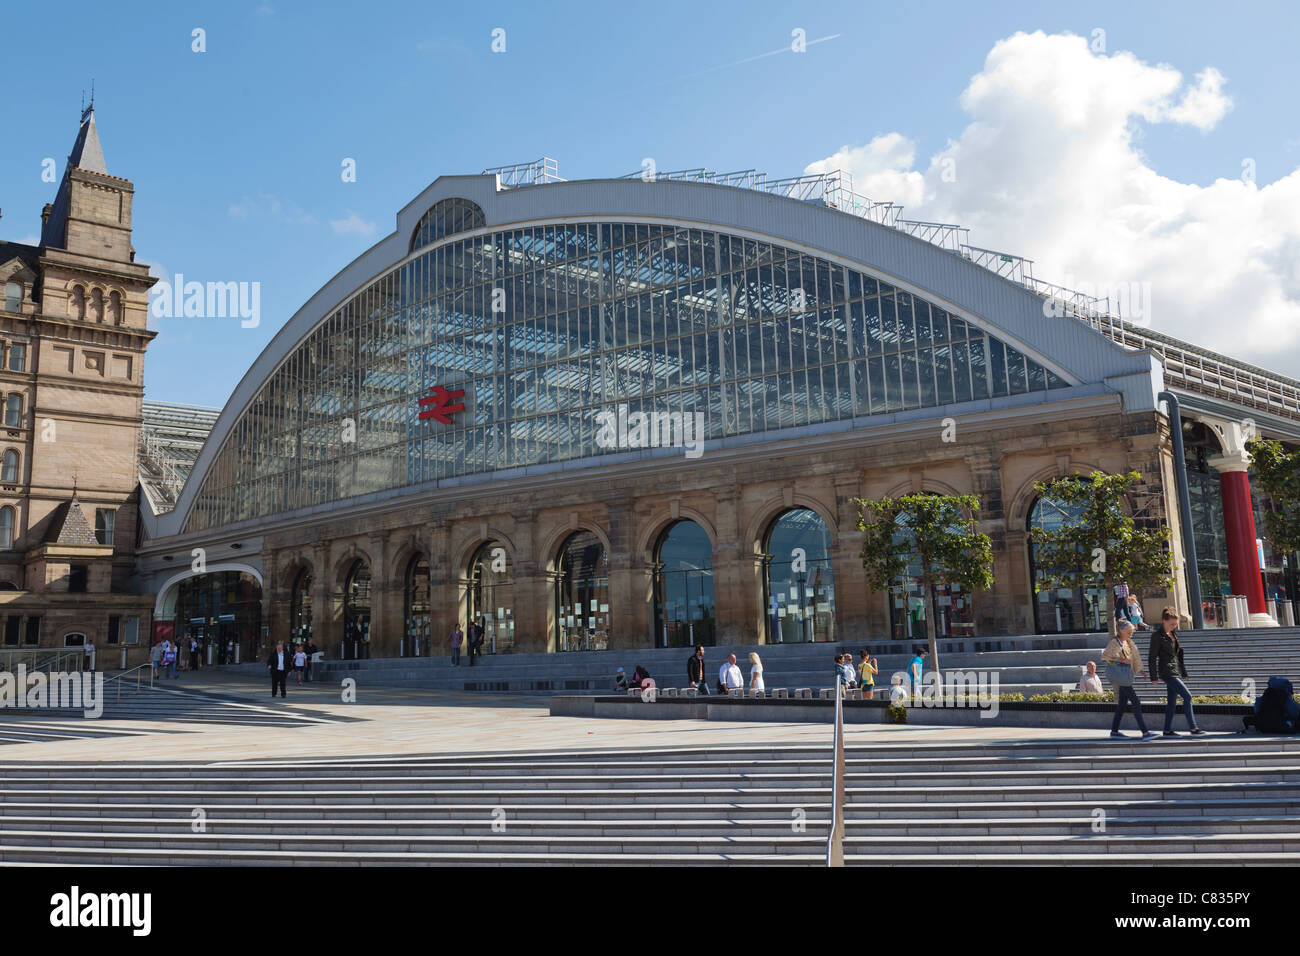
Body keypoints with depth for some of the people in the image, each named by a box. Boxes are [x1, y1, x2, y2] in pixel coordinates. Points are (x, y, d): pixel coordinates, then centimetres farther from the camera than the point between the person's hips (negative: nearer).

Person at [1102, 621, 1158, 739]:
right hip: (1120, 675, -8)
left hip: (1127, 675, 8)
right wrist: (1119, 660, -20)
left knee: (1122, 704, 10)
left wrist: (1139, 670, 16)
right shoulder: (1114, 642, -8)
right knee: (1136, 703, -13)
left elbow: (1135, 657, 25)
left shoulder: (1129, 643, 15)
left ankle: (1114, 731, 17)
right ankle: (1145, 732, -15)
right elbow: (1104, 656, -11)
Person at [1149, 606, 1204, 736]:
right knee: (1187, 696, -13)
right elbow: (1152, 657, -11)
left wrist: (1184, 672, 19)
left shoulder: (1173, 634, 13)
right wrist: (1154, 677, -12)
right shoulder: (1157, 635, -11)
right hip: (1167, 672, -8)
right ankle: (1192, 727, -8)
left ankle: (1168, 730, 12)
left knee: (1172, 701, 8)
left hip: (1176, 671, 8)